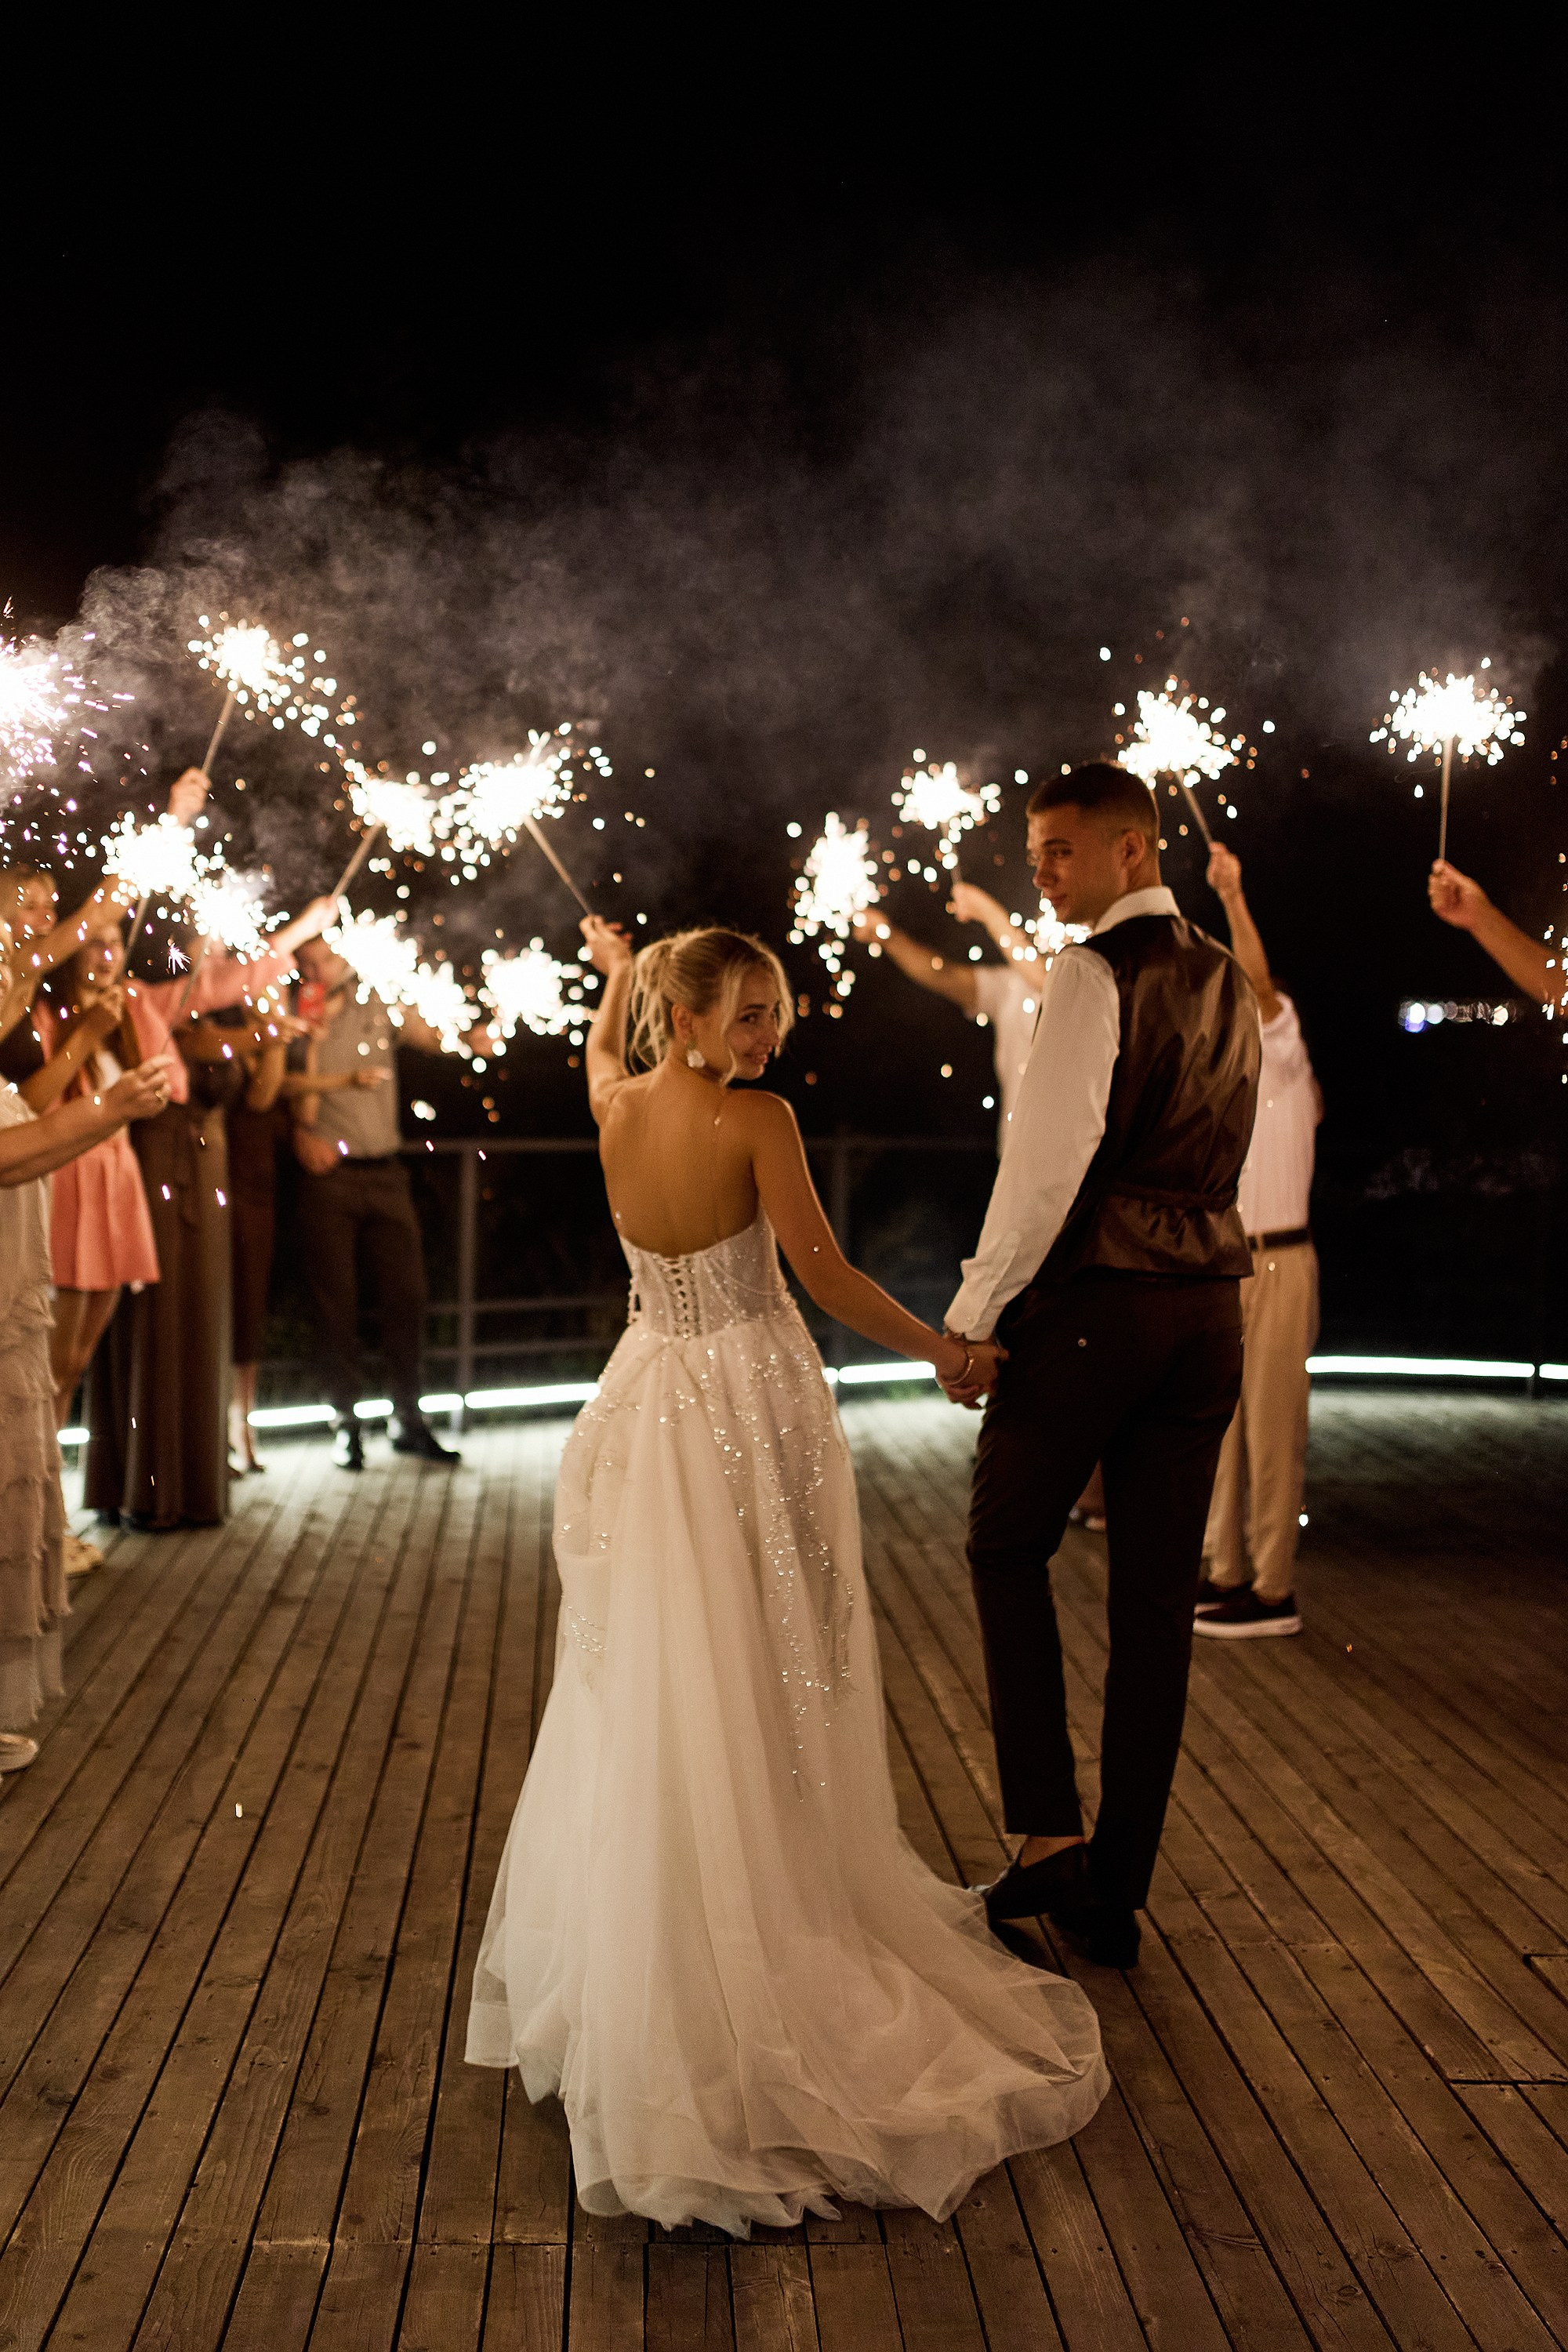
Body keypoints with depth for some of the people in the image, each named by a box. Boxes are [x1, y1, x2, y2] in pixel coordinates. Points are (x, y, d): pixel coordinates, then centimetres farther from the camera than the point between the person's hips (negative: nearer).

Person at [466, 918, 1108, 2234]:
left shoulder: (616, 1108, -1)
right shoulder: (759, 1124, -16)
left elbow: (605, 1043, 24)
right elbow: (826, 1275, -14)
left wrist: (615, 966, 45)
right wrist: (941, 1348, 0)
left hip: (653, 1415, 5)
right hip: (752, 1409, -5)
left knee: (655, 1691, 13)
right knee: (765, 1689, 8)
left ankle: (641, 1959, 25)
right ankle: (773, 1926, 21)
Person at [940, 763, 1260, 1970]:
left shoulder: (1095, 974, -11)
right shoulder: (1231, 983, 13)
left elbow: (1049, 1157, -18)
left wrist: (975, 1315, -13)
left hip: (1093, 1301, -7)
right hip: (1208, 1307, 7)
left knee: (1008, 1548, 13)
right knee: (1158, 1600, 9)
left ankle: (1048, 1834, 6)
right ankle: (1117, 1893, 19)